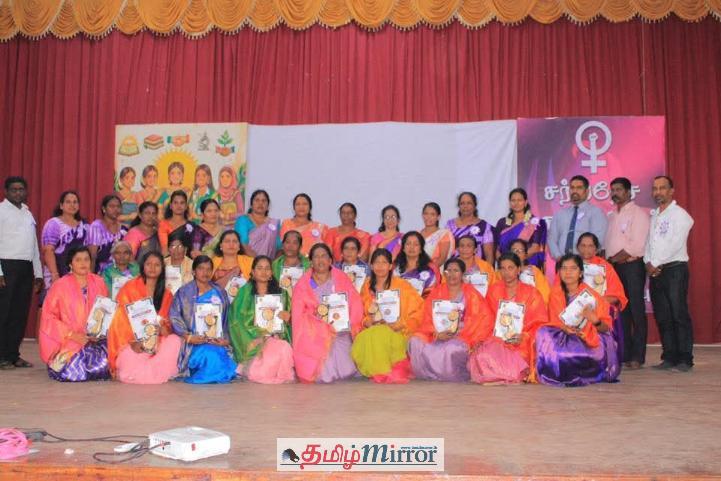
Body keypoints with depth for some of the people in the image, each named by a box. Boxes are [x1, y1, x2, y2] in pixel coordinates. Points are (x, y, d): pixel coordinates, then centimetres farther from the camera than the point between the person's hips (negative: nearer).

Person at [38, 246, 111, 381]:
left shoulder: (98, 283, 6)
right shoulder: (60, 285, -4)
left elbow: (107, 313, 11)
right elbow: (48, 317, -5)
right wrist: (72, 334, -15)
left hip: (95, 339, 3)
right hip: (67, 342, -3)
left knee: (102, 367, -25)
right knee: (72, 371, -26)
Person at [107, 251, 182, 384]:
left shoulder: (166, 295, 11)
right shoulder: (129, 288, 1)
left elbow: (167, 323, 8)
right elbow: (121, 319, -4)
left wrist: (164, 329, -18)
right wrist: (132, 342, -19)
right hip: (131, 342, -3)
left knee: (175, 341, -28)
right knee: (130, 371, -29)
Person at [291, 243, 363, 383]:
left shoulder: (342, 279, 10)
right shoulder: (303, 284, 6)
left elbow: (356, 304, 4)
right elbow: (297, 314, 0)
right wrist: (323, 328, -13)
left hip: (339, 330, 2)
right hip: (314, 332, -1)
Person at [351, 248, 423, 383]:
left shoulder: (401, 285, 2)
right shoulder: (367, 286, 13)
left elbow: (418, 308, -2)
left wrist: (401, 325, -13)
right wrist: (366, 322, -4)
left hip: (396, 333, -3)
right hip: (370, 330, 3)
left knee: (379, 336, -35)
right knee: (361, 342, -30)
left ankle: (384, 373, -18)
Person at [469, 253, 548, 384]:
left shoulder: (531, 293, 8)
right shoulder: (493, 291, 15)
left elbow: (540, 323, 4)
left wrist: (524, 337, -14)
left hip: (522, 344, -3)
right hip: (497, 340, 3)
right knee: (482, 356, -29)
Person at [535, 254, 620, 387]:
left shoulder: (591, 296, -7)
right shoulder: (556, 294, 2)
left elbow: (606, 328, -6)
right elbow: (553, 322, 4)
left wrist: (596, 321, -29)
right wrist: (564, 328, -19)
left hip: (588, 342, -4)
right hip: (563, 338, 4)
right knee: (544, 333, -25)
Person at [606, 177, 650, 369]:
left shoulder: (638, 213, -3)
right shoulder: (611, 216, 19)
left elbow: (637, 244, -14)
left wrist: (617, 257, -11)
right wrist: (609, 260, -1)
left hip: (632, 265, -7)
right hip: (614, 267, 7)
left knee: (636, 311, -6)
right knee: (620, 310, 7)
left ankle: (637, 356, -3)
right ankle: (623, 353, 12)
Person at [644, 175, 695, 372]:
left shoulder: (679, 214, -3)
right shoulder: (653, 215, 18)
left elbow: (675, 244, -12)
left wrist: (656, 264, -11)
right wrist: (648, 263, -2)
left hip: (675, 269, -6)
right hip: (655, 272, 7)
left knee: (679, 315, -7)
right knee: (662, 317, 6)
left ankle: (685, 359, -3)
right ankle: (669, 357, 12)